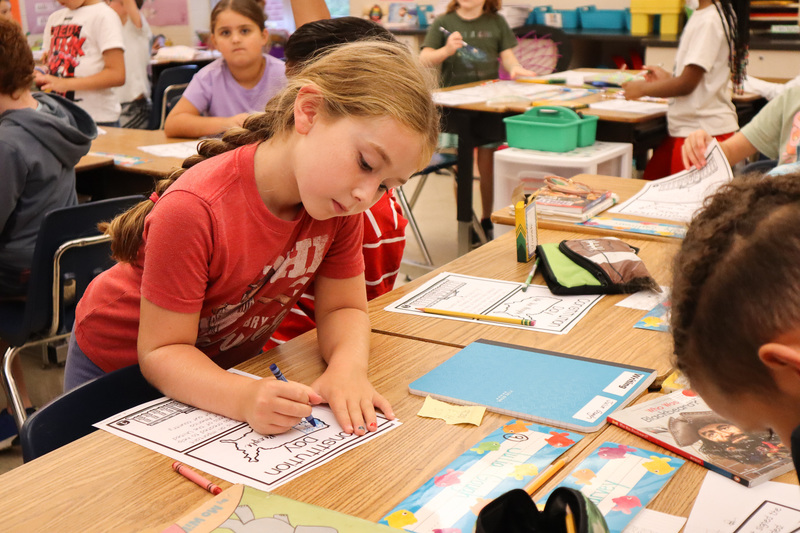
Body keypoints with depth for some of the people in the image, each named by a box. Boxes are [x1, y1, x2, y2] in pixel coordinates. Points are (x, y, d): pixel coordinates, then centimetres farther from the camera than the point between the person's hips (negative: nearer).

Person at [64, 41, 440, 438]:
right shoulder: (192, 211, -37)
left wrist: (347, 368, -33)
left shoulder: (341, 204, -18)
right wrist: (246, 399, -49)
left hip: (228, 366, 4)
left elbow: (344, 308, -11)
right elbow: (163, 351, -31)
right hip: (122, 365, -4)